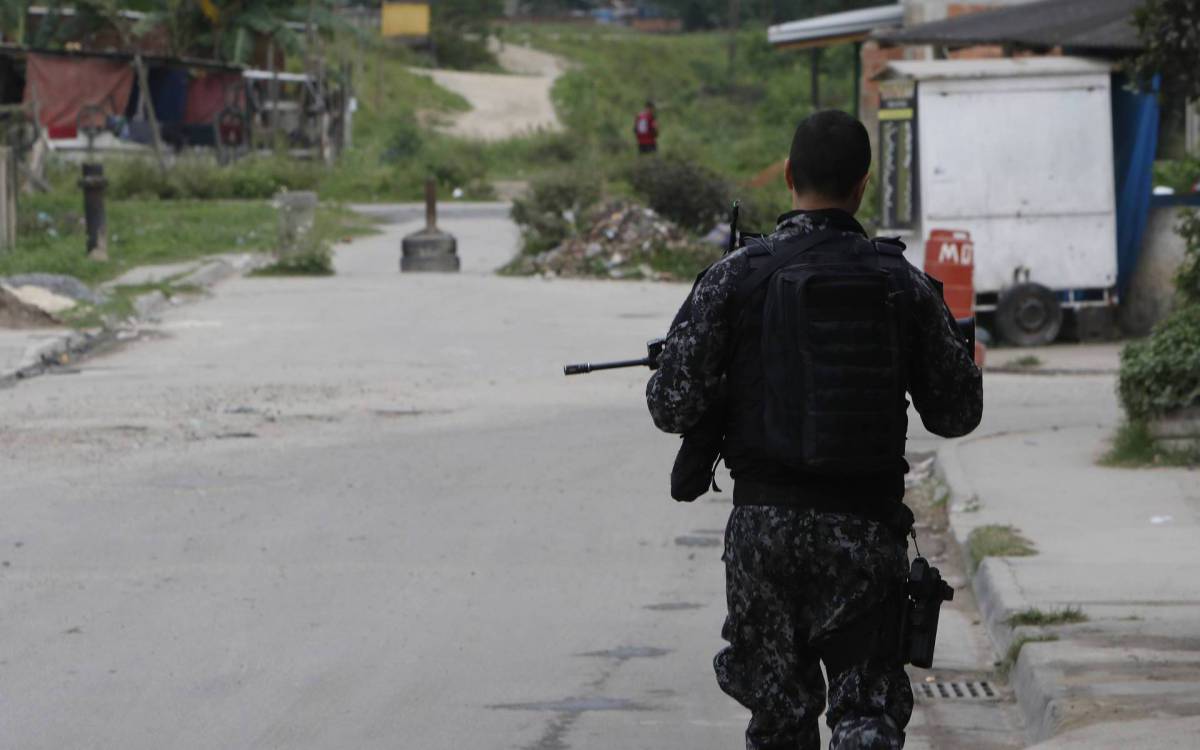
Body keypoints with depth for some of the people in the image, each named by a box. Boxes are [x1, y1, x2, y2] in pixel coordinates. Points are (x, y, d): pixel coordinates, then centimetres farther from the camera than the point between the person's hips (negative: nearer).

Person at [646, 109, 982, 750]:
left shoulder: (737, 276, -4)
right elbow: (957, 413, 8)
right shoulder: (904, 283, 0)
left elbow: (672, 406, -6)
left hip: (765, 526, 0)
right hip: (866, 529, 0)